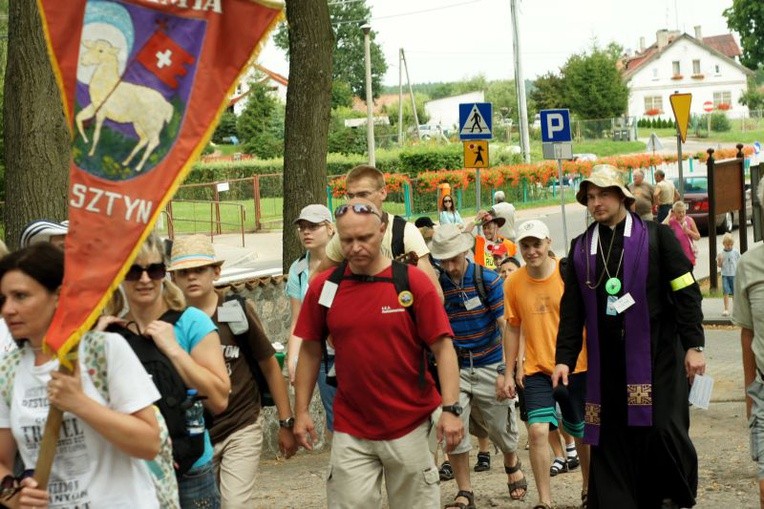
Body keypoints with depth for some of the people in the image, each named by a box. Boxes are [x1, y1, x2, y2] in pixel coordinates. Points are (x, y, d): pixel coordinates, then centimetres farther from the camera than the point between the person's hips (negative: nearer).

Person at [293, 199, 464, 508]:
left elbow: (442, 347, -8)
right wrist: (301, 412, 4)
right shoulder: (324, 286, -1)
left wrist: (450, 408, -17)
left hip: (410, 426, -1)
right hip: (350, 432, 1)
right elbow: (310, 350, 7)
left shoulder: (412, 282, -7)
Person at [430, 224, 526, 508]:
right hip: (454, 368, 1)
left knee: (501, 430, 9)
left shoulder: (488, 280, -8)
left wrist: (507, 372, -14)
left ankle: (512, 464, 43)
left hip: (489, 366, -1)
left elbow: (507, 327, -9)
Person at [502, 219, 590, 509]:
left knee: (583, 433, 13)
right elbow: (512, 328, 6)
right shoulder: (513, 283, -4)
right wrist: (509, 372, 6)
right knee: (538, 430, -14)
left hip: (576, 367, -1)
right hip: (536, 369, 1)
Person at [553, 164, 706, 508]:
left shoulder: (656, 236, 1)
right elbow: (571, 309, 12)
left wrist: (694, 345, -7)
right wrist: (564, 358, 5)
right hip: (606, 361, 3)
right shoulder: (581, 248, 11)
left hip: (656, 355, -3)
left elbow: (686, 293, -2)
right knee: (610, 440, 2)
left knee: (663, 429, -8)